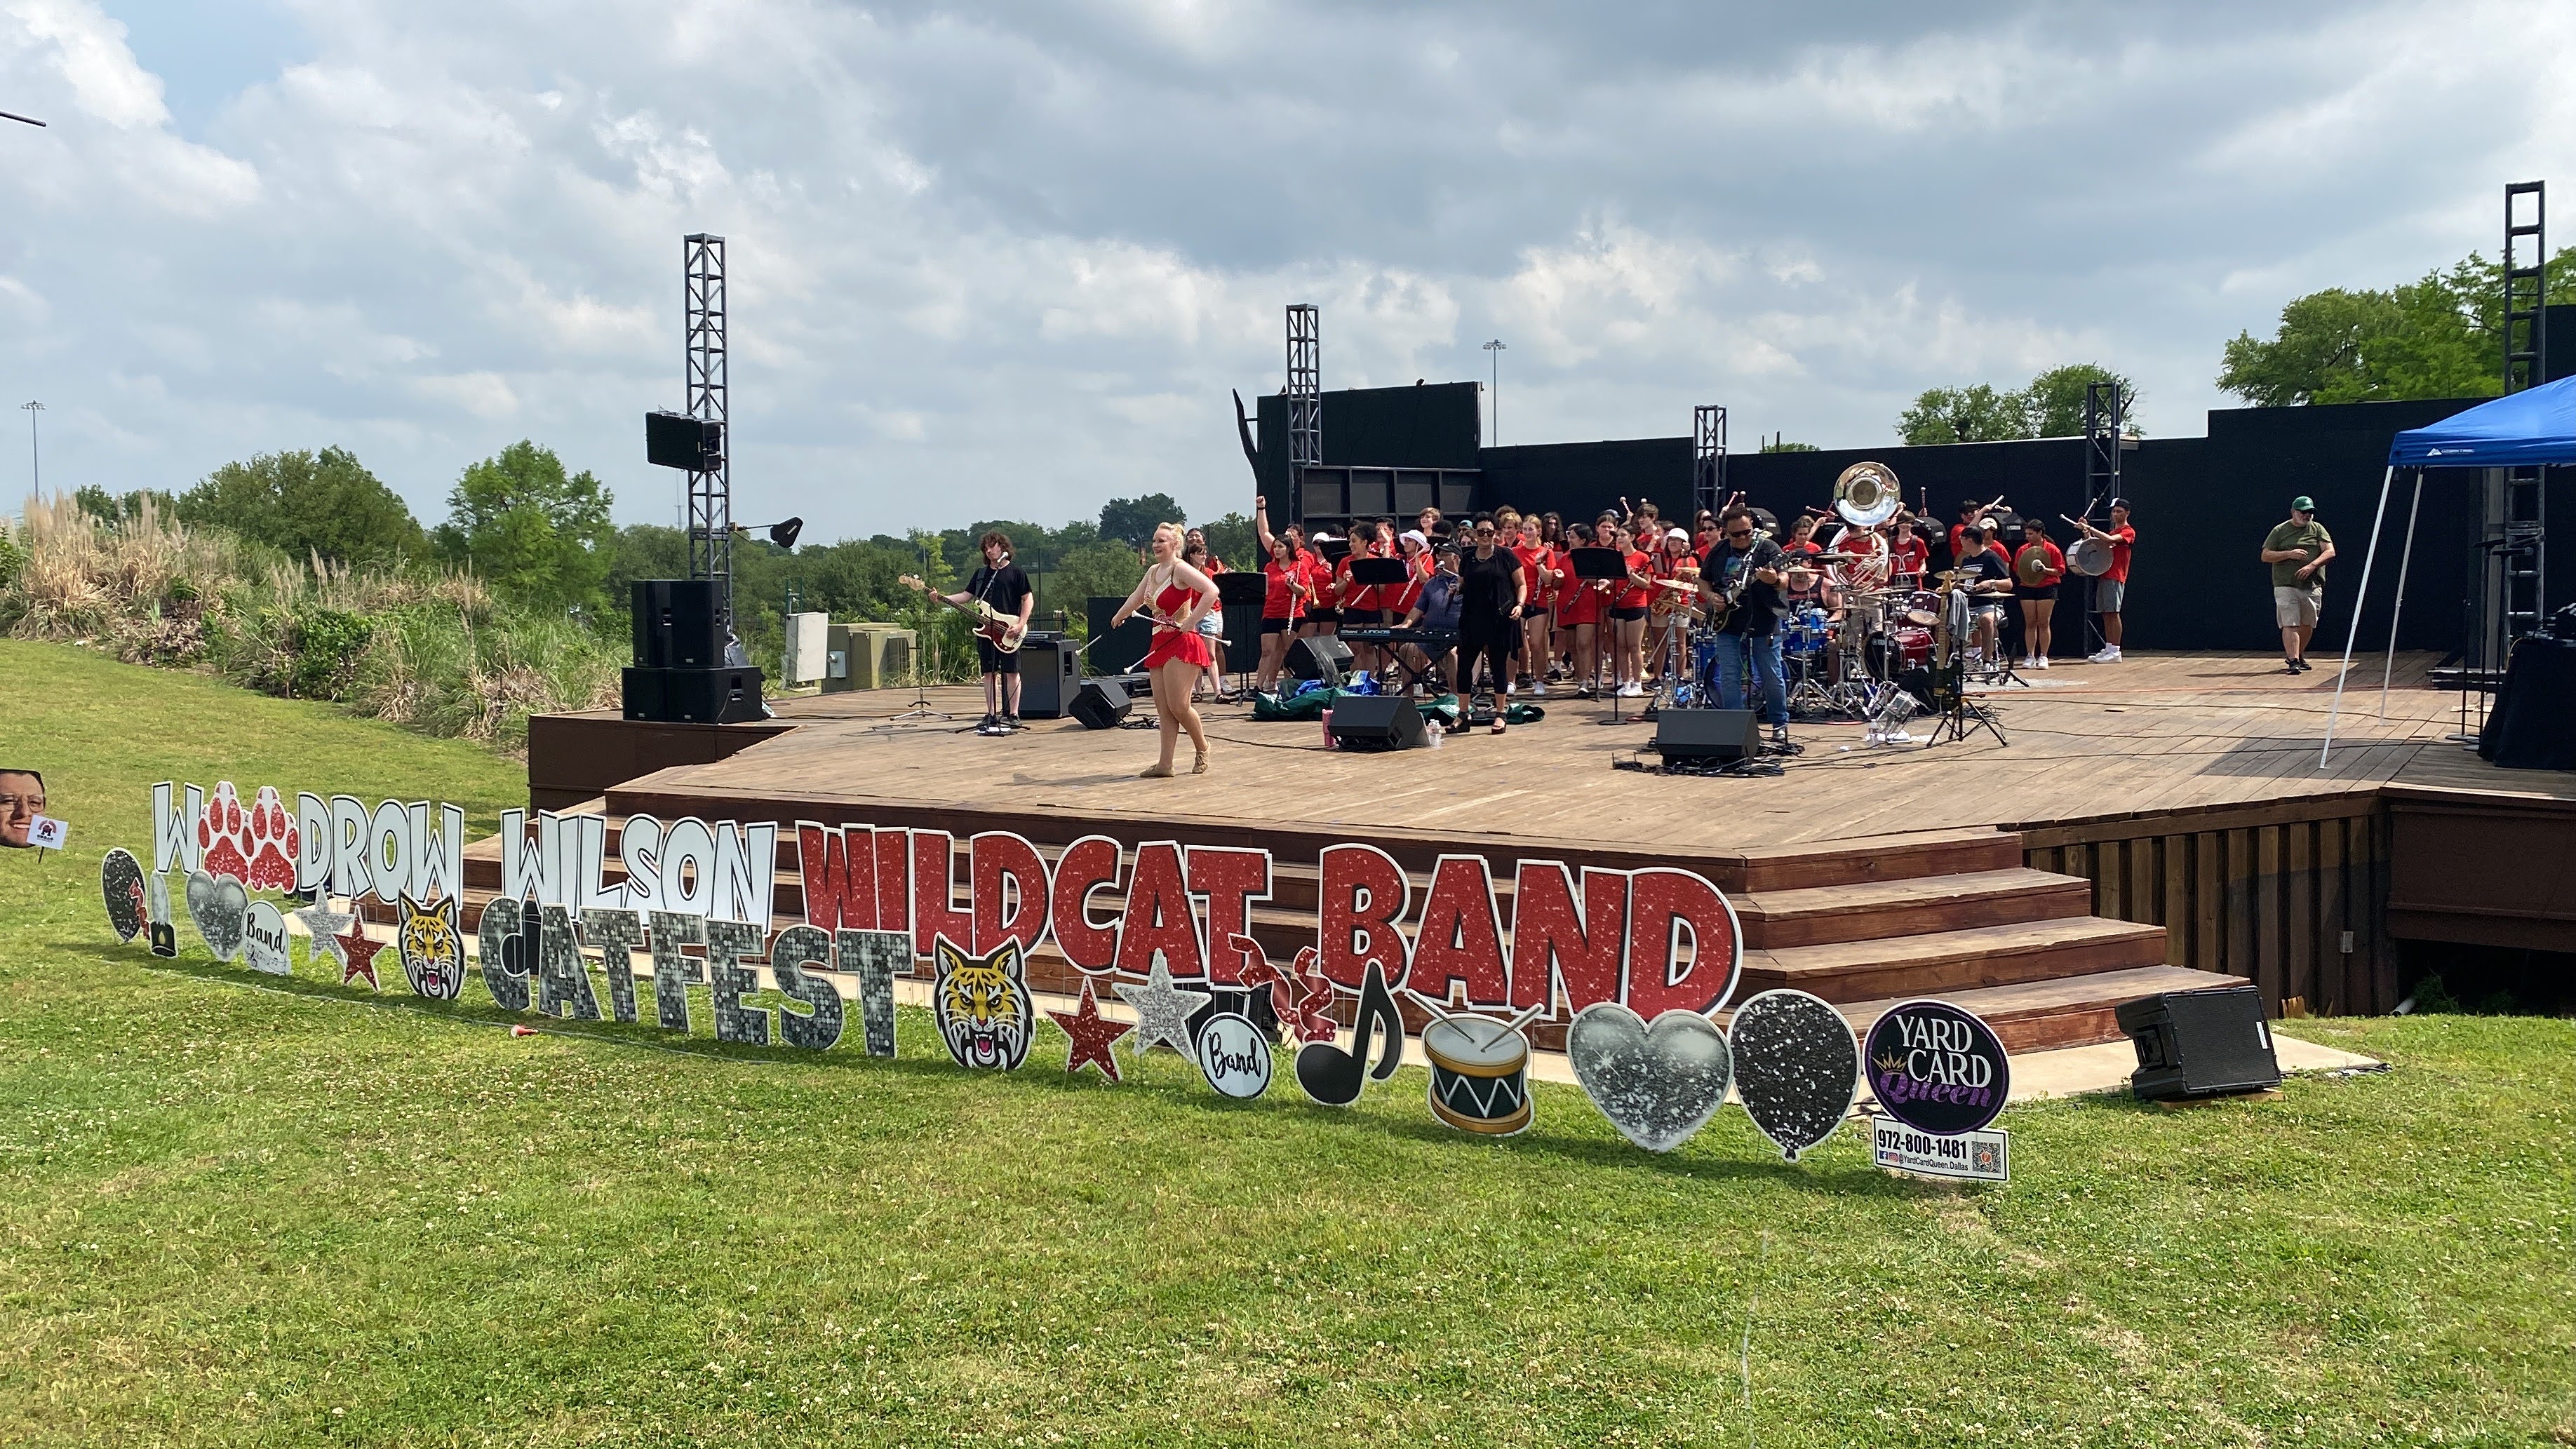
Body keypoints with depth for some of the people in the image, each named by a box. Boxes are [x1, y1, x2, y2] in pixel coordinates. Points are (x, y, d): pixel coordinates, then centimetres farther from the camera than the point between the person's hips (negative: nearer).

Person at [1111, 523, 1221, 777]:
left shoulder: (1181, 569, -12)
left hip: (1182, 644, -8)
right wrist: (1119, 616, 45)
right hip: (1160, 645, 8)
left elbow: (1211, 590, -26)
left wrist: (1191, 621, -26)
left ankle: (1202, 749, 15)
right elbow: (1137, 598, 34)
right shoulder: (1153, 572, 14)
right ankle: (1165, 765, 3)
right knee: (1163, 709, 3)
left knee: (1178, 706, -9)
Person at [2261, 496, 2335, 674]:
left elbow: (2330, 552, -1)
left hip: (2313, 587, 3)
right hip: (2286, 586, -3)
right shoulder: (2280, 531, 4)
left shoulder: (2317, 529, 9)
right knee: (2290, 624, -12)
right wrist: (2289, 554, -14)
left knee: (2307, 625, 12)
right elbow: (2265, 556, 1)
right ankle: (2293, 661, -17)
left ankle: (2297, 655, 31)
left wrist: (2312, 566, -17)